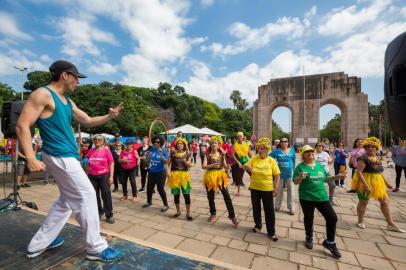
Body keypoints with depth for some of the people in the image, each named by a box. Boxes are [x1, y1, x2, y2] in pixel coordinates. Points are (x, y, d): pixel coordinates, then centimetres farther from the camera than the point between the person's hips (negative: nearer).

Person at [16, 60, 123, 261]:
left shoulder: (68, 102, 16)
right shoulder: (43, 94, -10)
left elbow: (88, 121, 21)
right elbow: (22, 126, -16)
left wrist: (109, 116, 6)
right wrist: (31, 158, -23)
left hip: (66, 156, 10)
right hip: (60, 156, -10)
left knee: (67, 200, 18)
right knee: (86, 195, -5)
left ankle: (38, 244, 31)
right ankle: (96, 247, 8)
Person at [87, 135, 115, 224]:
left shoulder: (106, 150, -4)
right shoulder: (90, 151, 6)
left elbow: (111, 164, -5)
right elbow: (89, 164, 16)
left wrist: (111, 176, -10)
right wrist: (87, 175, 14)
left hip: (104, 175, -4)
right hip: (92, 176, 4)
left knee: (106, 195, 1)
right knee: (94, 195, 12)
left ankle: (109, 215, 12)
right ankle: (99, 212, 30)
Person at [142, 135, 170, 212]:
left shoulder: (163, 151, -12)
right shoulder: (151, 150, 1)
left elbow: (166, 162, -19)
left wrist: (161, 155, -31)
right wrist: (148, 156, -13)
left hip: (160, 172, -5)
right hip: (151, 172, 5)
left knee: (160, 189, -4)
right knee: (149, 187, 16)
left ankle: (166, 205, 12)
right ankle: (149, 202, 40)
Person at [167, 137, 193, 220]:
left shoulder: (187, 154, 0)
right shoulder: (172, 153, -1)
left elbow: (190, 165, 4)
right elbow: (168, 163, 3)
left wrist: (186, 162, -16)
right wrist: (168, 171, -11)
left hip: (184, 175, 0)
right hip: (174, 175, 1)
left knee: (186, 194, -2)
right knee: (176, 194, 11)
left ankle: (188, 213, 12)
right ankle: (178, 211, 31)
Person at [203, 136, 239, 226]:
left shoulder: (221, 155, 0)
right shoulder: (207, 155, -4)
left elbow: (225, 166, 4)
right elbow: (204, 166, -14)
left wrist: (226, 165, -19)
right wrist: (212, 165, -29)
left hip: (220, 175, 0)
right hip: (210, 176, 0)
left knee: (226, 195, -6)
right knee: (210, 197, 12)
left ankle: (232, 215, 9)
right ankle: (213, 214, 32)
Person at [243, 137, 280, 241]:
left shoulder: (272, 161, -10)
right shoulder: (254, 159, -5)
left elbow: (277, 176, -6)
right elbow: (245, 166, -2)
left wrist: (275, 189, -10)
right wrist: (247, 166, -24)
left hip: (267, 190, -2)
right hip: (255, 188, 3)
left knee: (269, 211, 7)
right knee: (256, 208, 18)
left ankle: (271, 232, 24)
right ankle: (258, 225, 41)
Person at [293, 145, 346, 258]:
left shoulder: (320, 165, 7)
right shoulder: (300, 167, -9)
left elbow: (325, 179, 16)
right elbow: (295, 182, -11)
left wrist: (337, 176, 5)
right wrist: (301, 177, -31)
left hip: (322, 197, 4)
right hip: (307, 198, -4)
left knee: (332, 217, 2)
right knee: (308, 219, 12)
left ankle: (330, 242, 23)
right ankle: (309, 238, 37)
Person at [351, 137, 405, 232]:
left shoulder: (378, 158, 7)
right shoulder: (363, 158, -19)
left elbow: (379, 172, 19)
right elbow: (358, 172, -25)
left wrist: (386, 183, 20)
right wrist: (365, 184, -30)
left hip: (377, 183, 8)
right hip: (365, 183, -8)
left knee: (385, 201, 12)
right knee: (363, 202, 5)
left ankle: (390, 224, 25)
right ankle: (360, 221, 23)